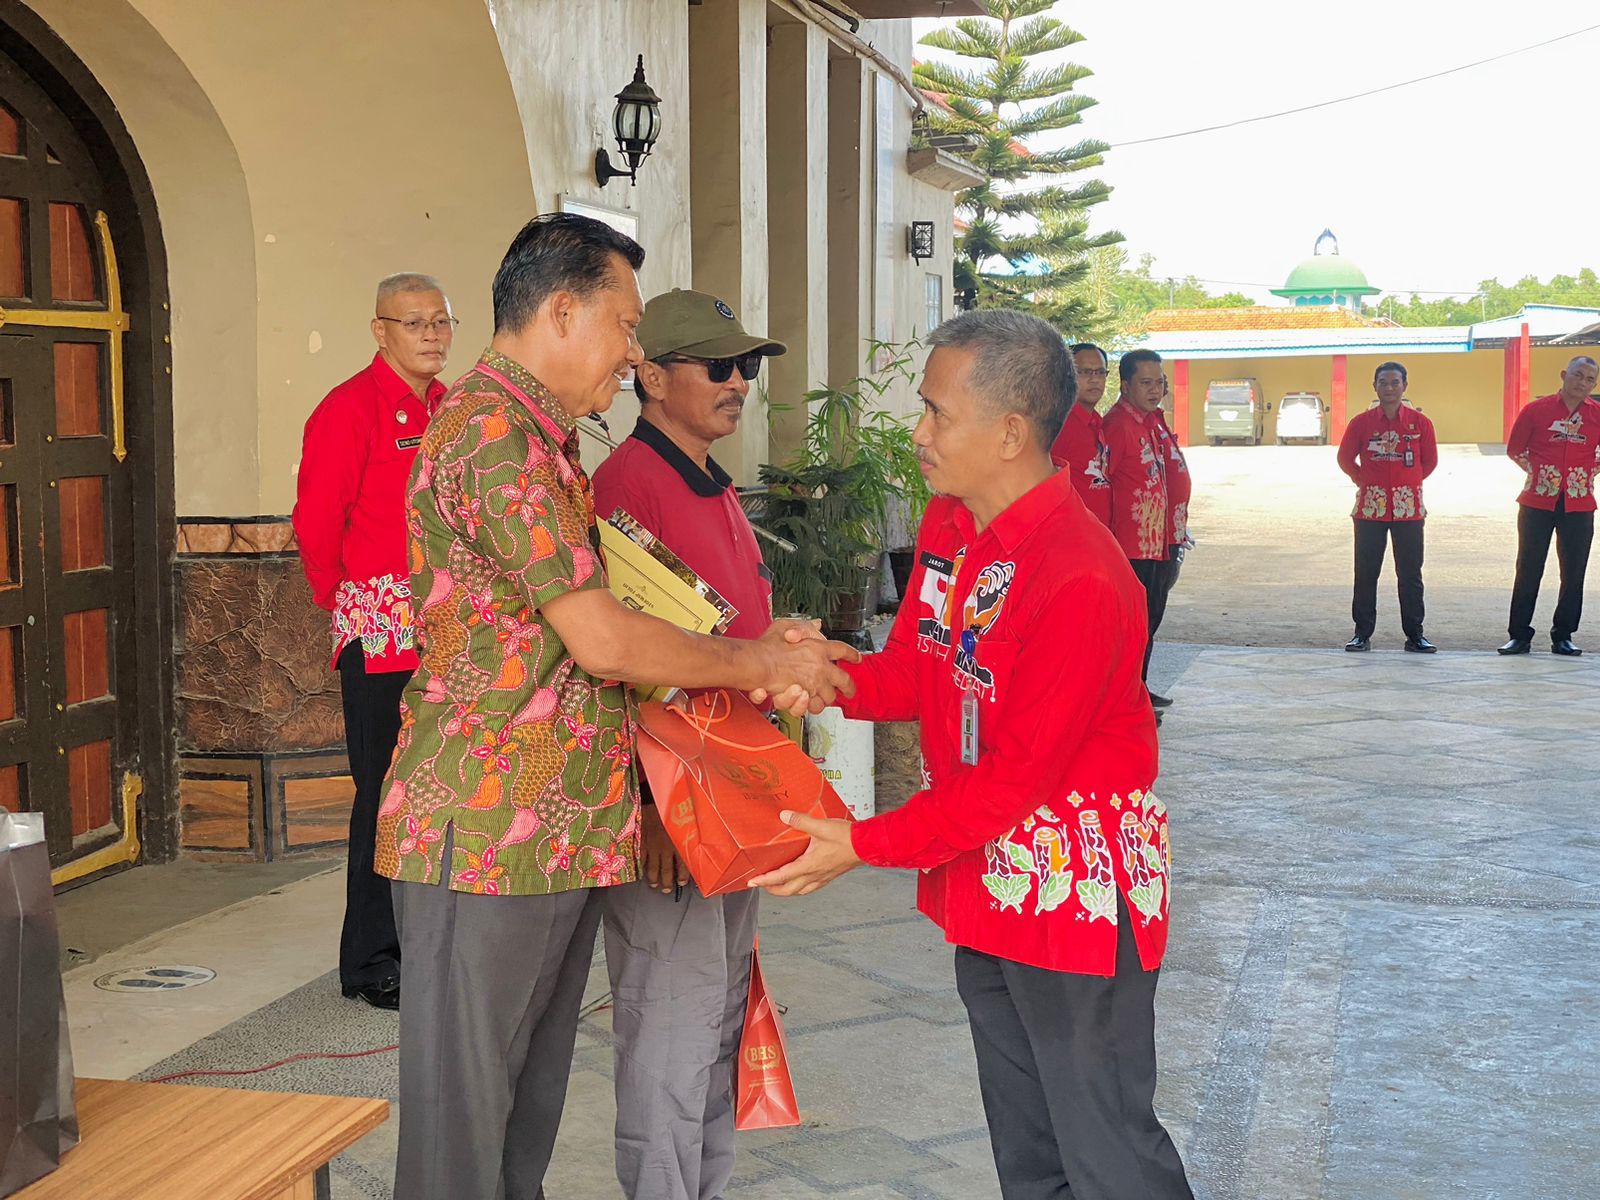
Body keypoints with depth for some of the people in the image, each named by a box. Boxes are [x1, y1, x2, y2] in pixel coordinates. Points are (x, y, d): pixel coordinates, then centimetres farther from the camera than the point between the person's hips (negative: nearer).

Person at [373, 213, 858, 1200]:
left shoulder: (542, 441, 19)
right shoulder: (491, 431, -16)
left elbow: (594, 635, 16)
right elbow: (602, 641, -19)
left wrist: (760, 652, 4)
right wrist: (761, 664, -5)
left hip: (559, 835, 10)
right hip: (487, 834, -10)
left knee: (532, 1099, 18)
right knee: (464, 1117, 3)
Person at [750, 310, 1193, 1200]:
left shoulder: (1079, 577, -27)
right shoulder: (948, 527, 2)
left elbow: (1015, 777, -25)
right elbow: (913, 673, 9)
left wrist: (862, 846, -23)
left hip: (1076, 889, -9)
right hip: (985, 883, 9)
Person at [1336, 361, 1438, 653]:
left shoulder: (1420, 423, 1)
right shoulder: (1361, 422, 1)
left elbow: (1430, 461, 12)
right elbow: (1345, 459, 11)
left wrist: (1408, 483, 10)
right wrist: (1365, 481, 8)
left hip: (1408, 506, 0)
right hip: (1370, 508, 0)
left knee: (1410, 573, 3)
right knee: (1366, 572, 3)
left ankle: (1414, 635, 11)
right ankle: (1362, 634, 10)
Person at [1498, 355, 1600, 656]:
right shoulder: (1536, 410, -1)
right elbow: (1514, 449, 8)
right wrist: (1537, 472, 3)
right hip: (1537, 503, -1)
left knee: (1573, 573, 5)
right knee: (1528, 569, 2)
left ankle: (1563, 637, 15)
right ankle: (1519, 636, 9)